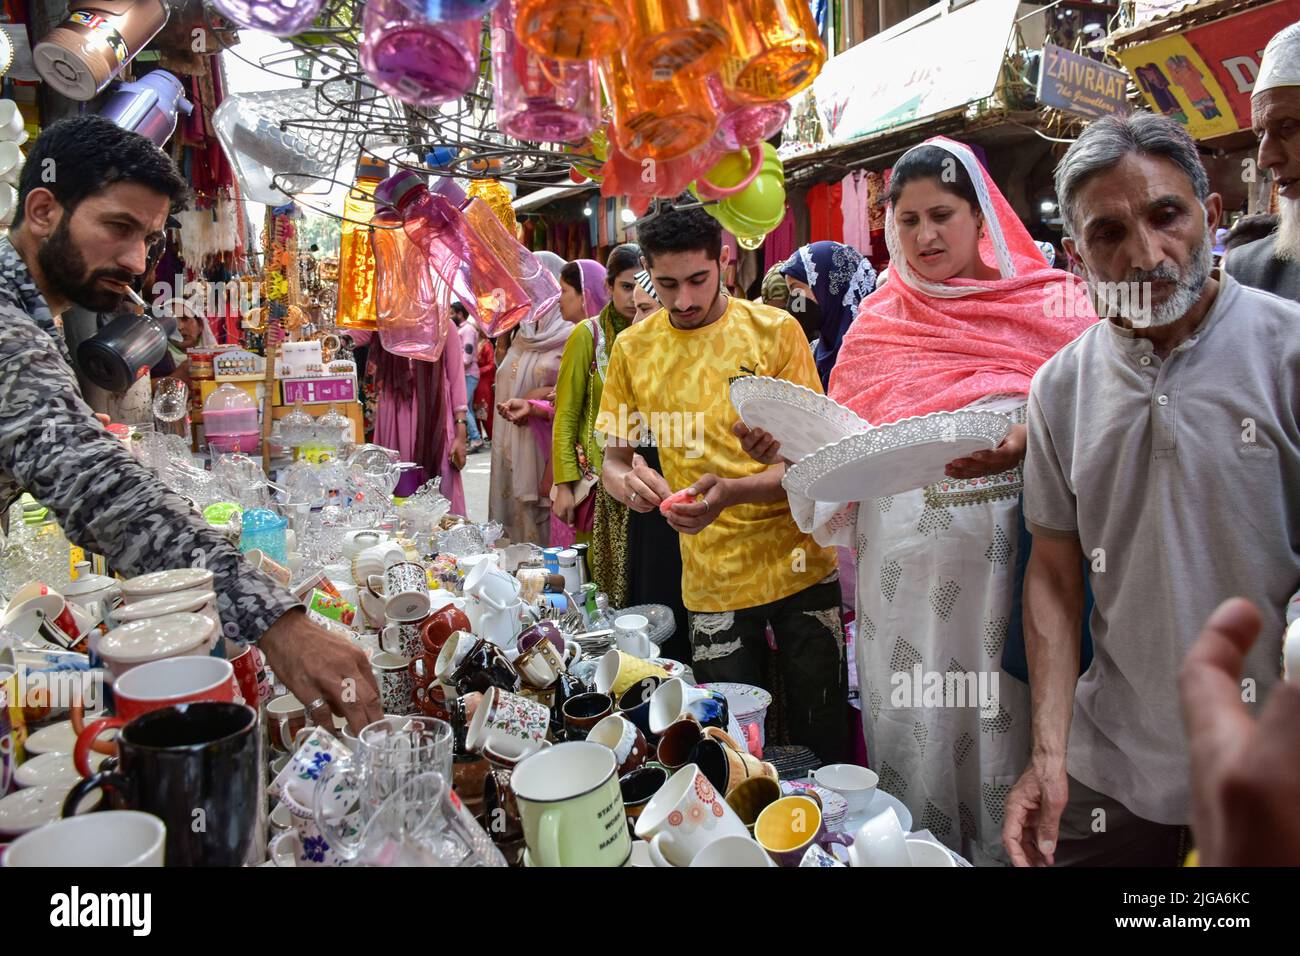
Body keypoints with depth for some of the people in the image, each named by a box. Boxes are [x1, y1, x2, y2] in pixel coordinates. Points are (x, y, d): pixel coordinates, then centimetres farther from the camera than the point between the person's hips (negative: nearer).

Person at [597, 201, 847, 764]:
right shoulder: (634, 349, 1)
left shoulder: (775, 330, -6)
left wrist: (733, 492, -27)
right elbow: (613, 461, 8)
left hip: (800, 567, -1)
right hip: (712, 584, 1)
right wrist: (627, 481, -17)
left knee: (821, 740, 11)